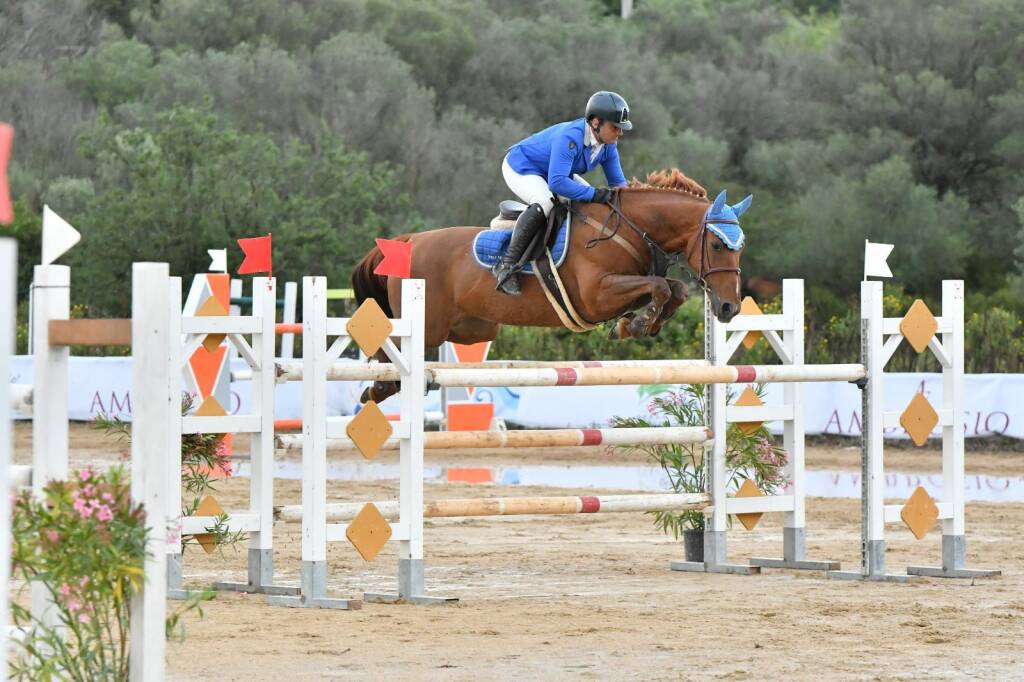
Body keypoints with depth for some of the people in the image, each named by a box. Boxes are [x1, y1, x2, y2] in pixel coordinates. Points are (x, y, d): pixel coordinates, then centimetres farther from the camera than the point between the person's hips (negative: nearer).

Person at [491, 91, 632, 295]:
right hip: (520, 169, -9)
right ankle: (507, 265, -34)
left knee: (598, 202, 1)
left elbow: (618, 182, 0)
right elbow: (557, 183, -45)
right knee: (544, 203, -37)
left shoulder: (608, 145, -11)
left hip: (557, 171, 9)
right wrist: (594, 194, -46)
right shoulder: (570, 138, -37)